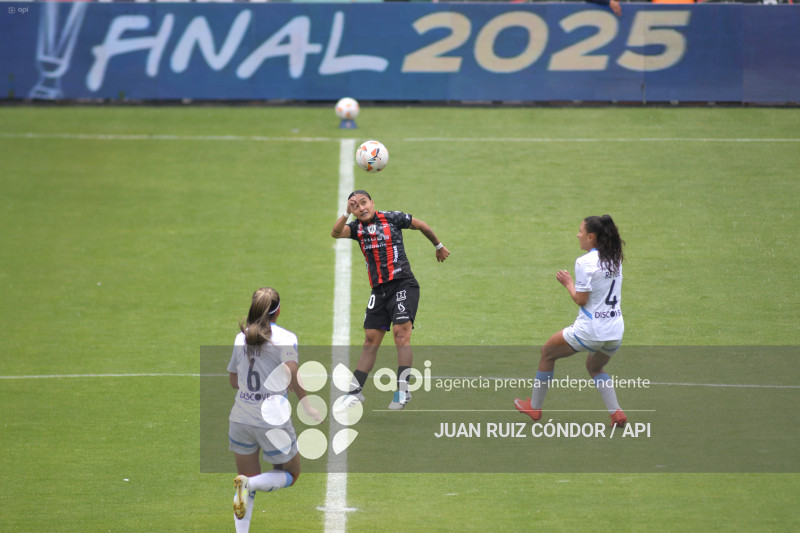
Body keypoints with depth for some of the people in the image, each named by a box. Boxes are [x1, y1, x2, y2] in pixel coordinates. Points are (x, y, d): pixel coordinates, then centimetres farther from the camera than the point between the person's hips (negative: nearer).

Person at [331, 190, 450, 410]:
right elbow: (336, 233, -13)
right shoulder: (357, 227, 7)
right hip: (379, 290, 4)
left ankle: (402, 389, -19)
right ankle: (355, 392, 11)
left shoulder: (392, 218, -1)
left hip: (403, 284, -4)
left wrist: (438, 246, 25)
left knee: (401, 333, -18)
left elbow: (422, 225, 14)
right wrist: (347, 213, -26)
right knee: (370, 341, 7)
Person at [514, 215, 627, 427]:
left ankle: (534, 406, 27)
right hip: (615, 331, 7)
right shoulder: (614, 259, 8)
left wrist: (568, 283, 1)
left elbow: (581, 299, -16)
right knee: (594, 367, 31)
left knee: (548, 353, 17)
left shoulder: (585, 262, -15)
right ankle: (616, 413, 11)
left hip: (590, 330, -7)